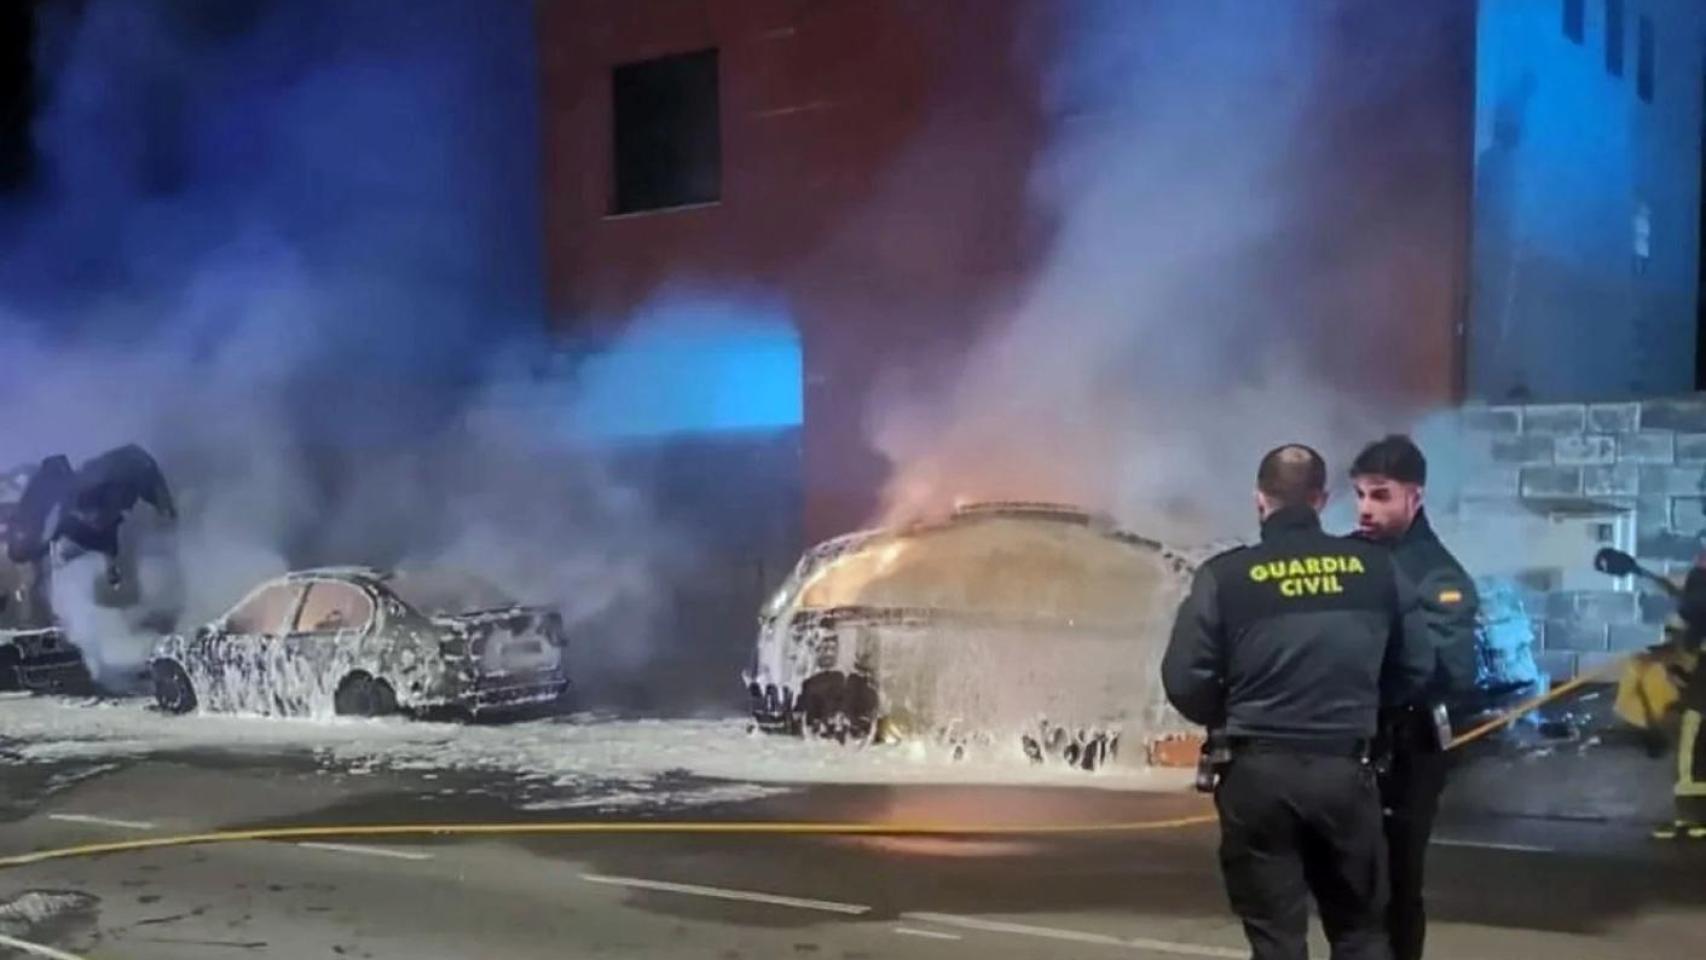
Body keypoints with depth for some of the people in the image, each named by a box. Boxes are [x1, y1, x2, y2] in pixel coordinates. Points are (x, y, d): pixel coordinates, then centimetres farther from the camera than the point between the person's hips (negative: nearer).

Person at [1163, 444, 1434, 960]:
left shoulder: (1225, 575, -7)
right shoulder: (1375, 567, 1)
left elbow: (1184, 680, -9)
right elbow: (1417, 667, 5)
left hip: (1258, 771, -2)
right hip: (1346, 768, 2)